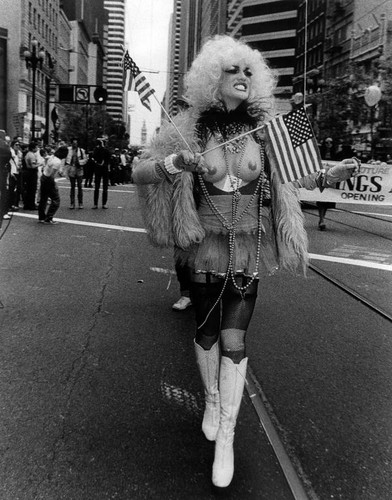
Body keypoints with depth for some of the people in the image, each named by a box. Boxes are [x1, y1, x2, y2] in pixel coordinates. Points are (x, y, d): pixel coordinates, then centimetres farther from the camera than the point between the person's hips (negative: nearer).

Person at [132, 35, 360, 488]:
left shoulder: (263, 129, -3)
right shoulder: (188, 131, -7)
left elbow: (284, 177, 9)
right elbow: (139, 173, -8)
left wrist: (327, 177, -7)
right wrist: (174, 163, -28)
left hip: (249, 250, 0)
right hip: (205, 247, 0)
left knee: (233, 340, -1)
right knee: (206, 332, 15)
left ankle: (226, 438, 14)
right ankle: (211, 400, 43)